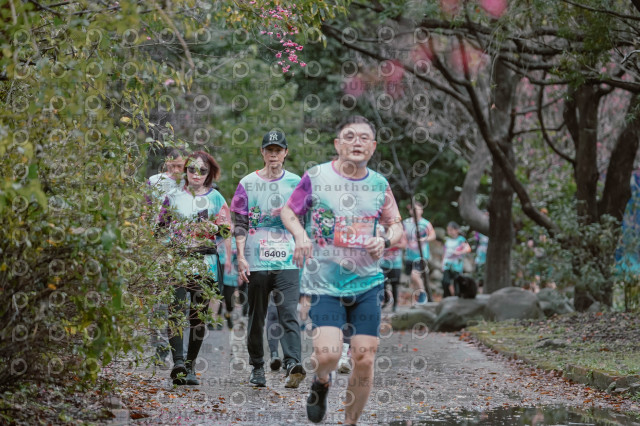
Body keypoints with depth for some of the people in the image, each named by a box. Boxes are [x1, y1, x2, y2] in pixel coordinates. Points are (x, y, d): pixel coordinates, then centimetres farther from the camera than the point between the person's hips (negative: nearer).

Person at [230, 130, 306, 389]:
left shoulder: (295, 182, 10)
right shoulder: (248, 183, 8)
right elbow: (240, 223, 4)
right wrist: (241, 257, -4)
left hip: (287, 263, 0)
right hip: (256, 262, 1)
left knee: (289, 315, -14)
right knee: (256, 318, 8)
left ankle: (293, 365, -25)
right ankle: (257, 368, 19)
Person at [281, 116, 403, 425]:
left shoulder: (379, 184, 5)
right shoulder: (316, 176, -3)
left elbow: (396, 225, 15)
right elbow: (288, 211, 9)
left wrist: (385, 241, -7)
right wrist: (300, 234, -11)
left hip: (368, 282, 3)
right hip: (324, 283, -3)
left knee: (364, 359, -3)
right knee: (328, 353, -19)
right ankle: (321, 382, 19)